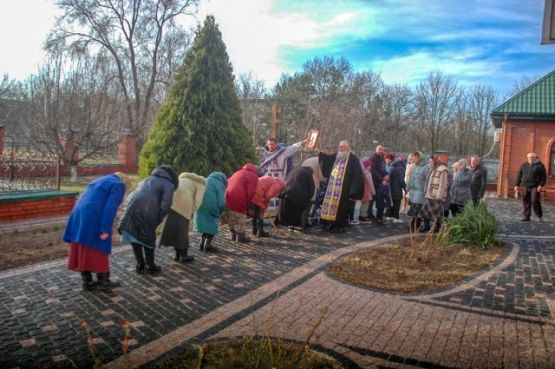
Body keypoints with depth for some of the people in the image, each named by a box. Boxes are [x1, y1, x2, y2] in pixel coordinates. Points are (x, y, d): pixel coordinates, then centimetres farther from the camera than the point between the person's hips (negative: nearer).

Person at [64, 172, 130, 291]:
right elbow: (110, 208, -12)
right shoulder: (118, 185, 0)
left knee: (83, 250, 11)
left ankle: (87, 282, 17)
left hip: (80, 215, 8)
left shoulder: (99, 181, 26)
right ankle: (103, 281, 13)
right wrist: (105, 229, -16)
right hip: (94, 218, -8)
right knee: (98, 249, 4)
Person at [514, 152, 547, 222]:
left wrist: (541, 185, -12)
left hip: (535, 187, -4)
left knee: (535, 201, -9)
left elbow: (544, 176, -3)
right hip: (525, 186, 4)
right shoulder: (524, 165, 13)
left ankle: (539, 215, 8)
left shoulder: (540, 165, 1)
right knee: (526, 201, 3)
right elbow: (519, 175, 15)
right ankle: (526, 216, 9)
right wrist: (517, 185, 10)